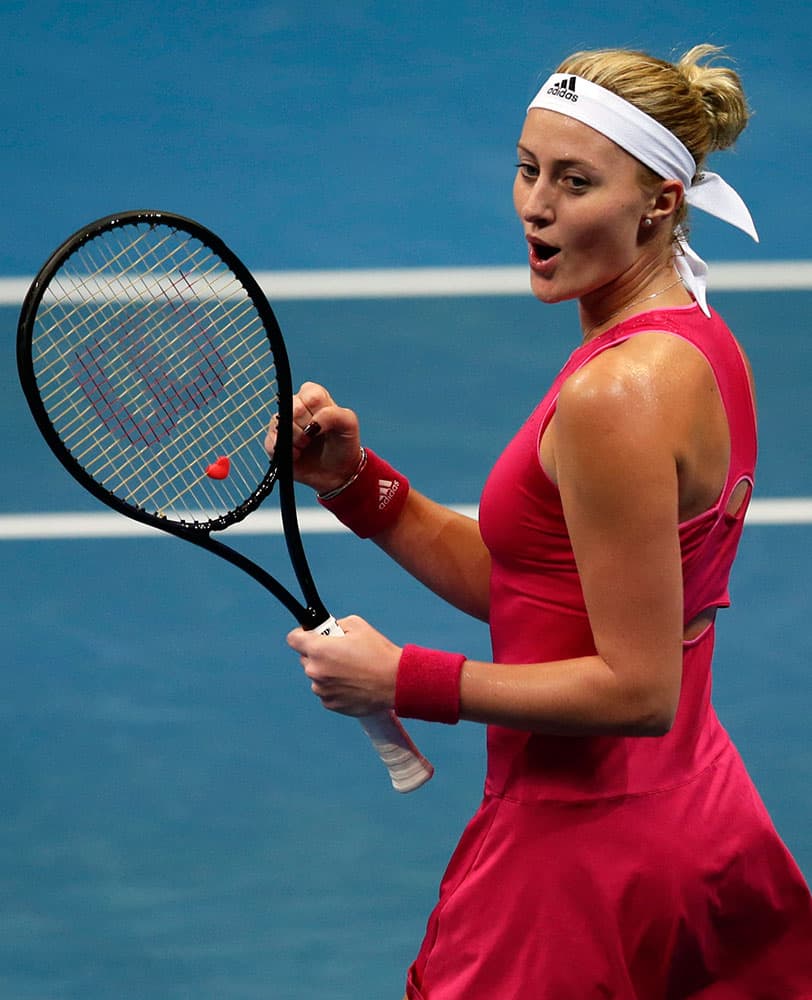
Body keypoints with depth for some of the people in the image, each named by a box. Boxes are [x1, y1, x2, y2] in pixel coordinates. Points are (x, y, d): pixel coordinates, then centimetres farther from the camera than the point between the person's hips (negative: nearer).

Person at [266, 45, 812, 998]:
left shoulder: (617, 395, -23)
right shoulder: (692, 342, 7)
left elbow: (636, 689, -23)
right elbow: (521, 587, 10)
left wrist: (405, 680, -17)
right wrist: (355, 481, 0)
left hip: (585, 857, -10)